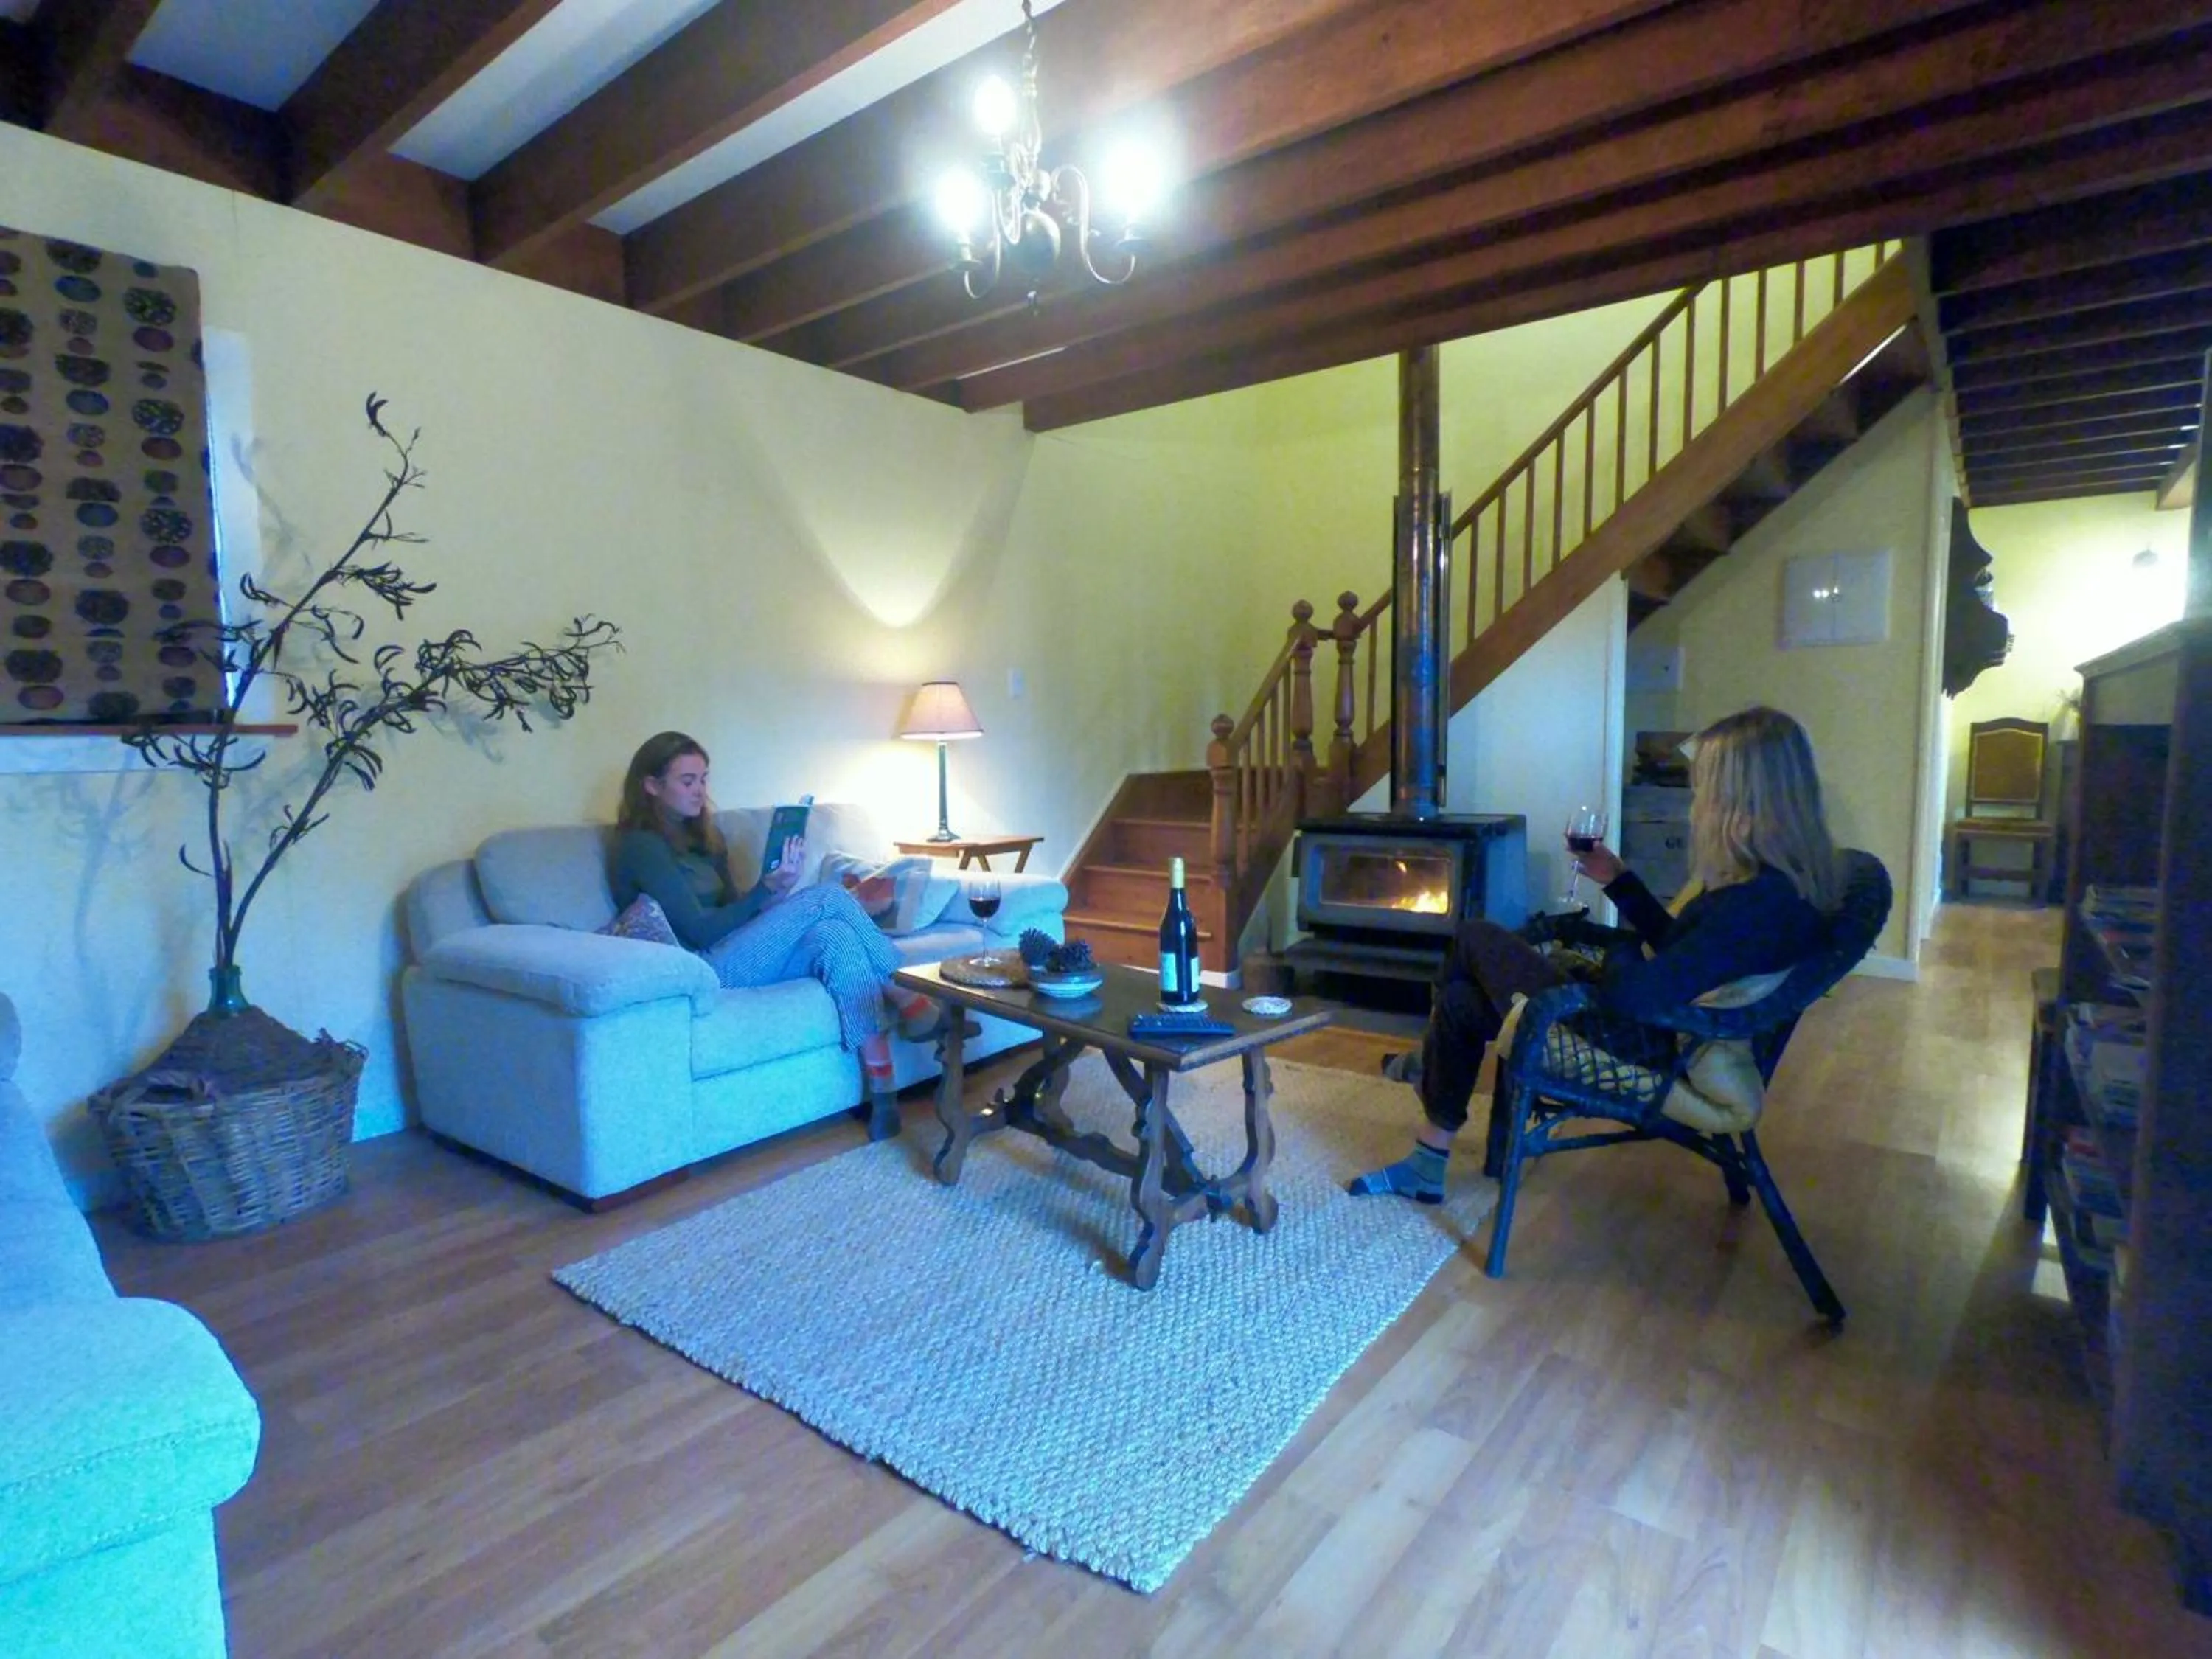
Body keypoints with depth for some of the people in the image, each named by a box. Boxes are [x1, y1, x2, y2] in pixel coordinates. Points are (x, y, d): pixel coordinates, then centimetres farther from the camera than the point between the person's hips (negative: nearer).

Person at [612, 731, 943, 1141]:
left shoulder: (702, 835, 20)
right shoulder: (640, 844, -6)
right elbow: (699, 931, -14)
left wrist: (777, 890, -6)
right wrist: (768, 888, -22)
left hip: (735, 954, 7)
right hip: (704, 969, -7)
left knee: (835, 937, -23)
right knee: (828, 896, -20)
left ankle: (883, 1093, -28)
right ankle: (910, 1003, -12)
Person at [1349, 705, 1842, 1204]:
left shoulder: (1761, 903, -30)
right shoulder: (1775, 878, 2)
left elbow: (1634, 995, -35)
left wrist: (1618, 957, -12)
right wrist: (1619, 879, 14)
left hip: (1634, 1049, -10)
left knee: (1476, 939, 8)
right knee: (1460, 1001, 16)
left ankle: (1430, 1064, 40)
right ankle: (1426, 1167, 30)